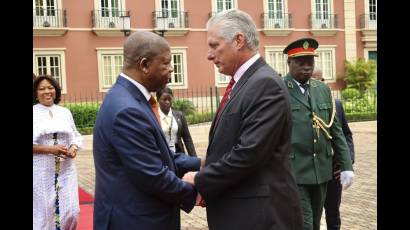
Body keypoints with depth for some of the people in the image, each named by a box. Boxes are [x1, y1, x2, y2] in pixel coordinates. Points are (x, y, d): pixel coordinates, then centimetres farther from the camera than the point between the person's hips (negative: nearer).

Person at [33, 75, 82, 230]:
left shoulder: (65, 112, 10)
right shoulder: (33, 113, -1)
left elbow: (76, 136, 14)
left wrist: (74, 148, -7)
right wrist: (50, 149, -16)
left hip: (66, 170, 3)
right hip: (41, 172, -3)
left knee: (71, 211, 1)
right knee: (44, 213, 2)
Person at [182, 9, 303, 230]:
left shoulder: (265, 84, -18)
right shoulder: (242, 83, 11)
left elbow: (248, 153, -24)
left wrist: (200, 181, -12)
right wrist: (206, 184, 0)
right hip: (237, 209, 8)